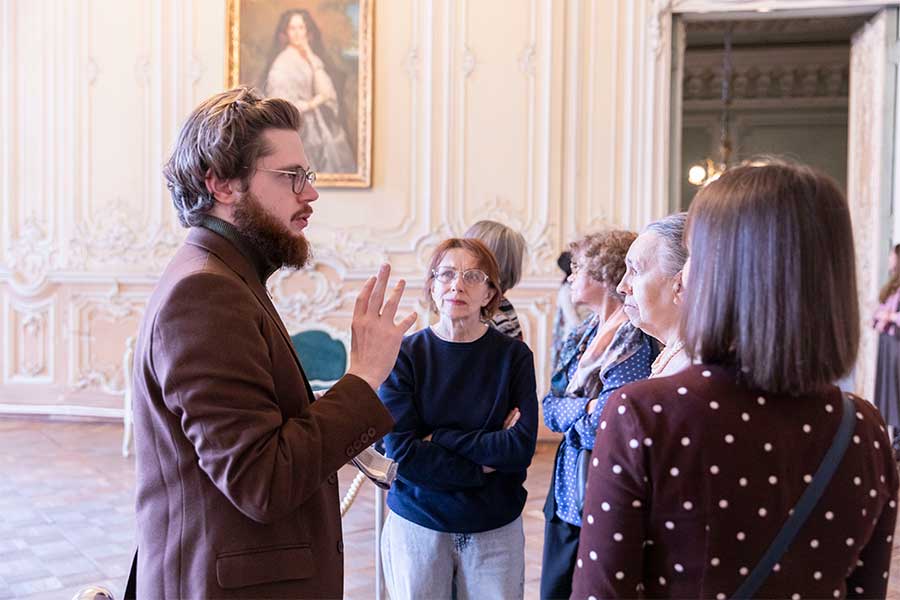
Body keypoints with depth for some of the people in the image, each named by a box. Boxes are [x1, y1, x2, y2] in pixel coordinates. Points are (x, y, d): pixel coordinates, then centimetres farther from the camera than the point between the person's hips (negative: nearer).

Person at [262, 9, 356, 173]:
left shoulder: (312, 59, 11)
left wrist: (311, 57, -4)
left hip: (319, 126, 6)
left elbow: (326, 92, -2)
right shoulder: (283, 62, -8)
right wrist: (314, 103, -5)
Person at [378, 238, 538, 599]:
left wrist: (439, 438, -17)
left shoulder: (513, 356, -5)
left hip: (496, 528, 1)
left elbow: (522, 447, -14)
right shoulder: (405, 354, -7)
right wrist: (485, 465, -15)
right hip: (417, 525, 0)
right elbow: (401, 450, -15)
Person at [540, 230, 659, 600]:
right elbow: (550, 409, 3)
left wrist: (567, 409, -8)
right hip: (566, 491, 8)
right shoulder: (584, 334, 9)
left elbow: (601, 429, -24)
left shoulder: (634, 340, -18)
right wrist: (586, 407, -14)